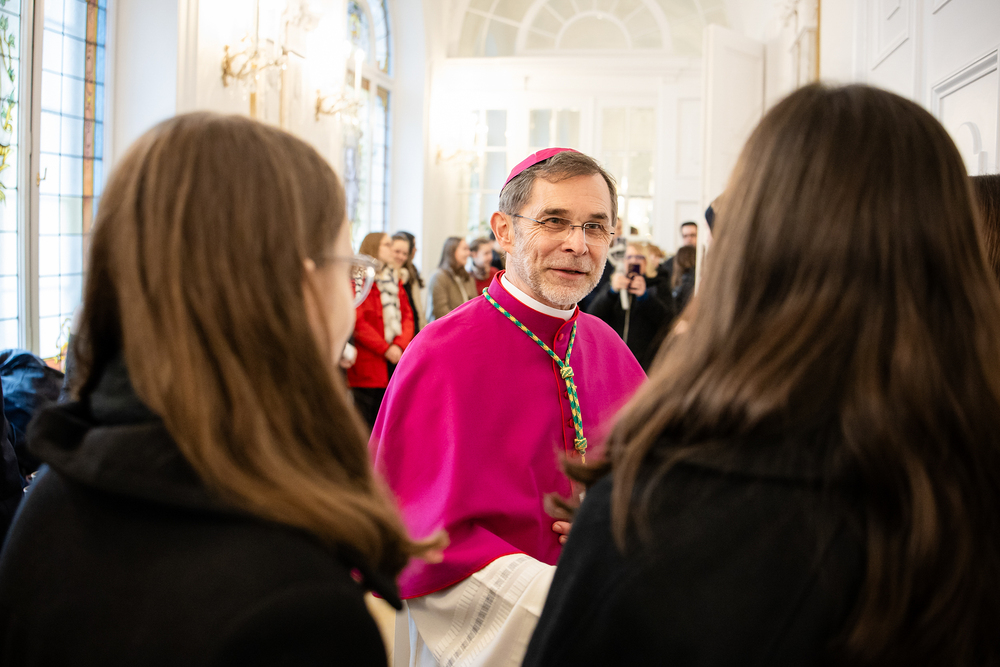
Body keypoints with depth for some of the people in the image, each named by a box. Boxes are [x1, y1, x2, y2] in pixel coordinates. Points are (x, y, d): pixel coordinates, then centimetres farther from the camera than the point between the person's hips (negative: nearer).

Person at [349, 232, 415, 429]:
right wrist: (385, 348, -13)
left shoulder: (395, 279, 17)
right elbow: (358, 322, -11)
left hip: (396, 358, 6)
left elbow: (407, 315, 10)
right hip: (368, 361, -6)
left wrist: (400, 345, -7)